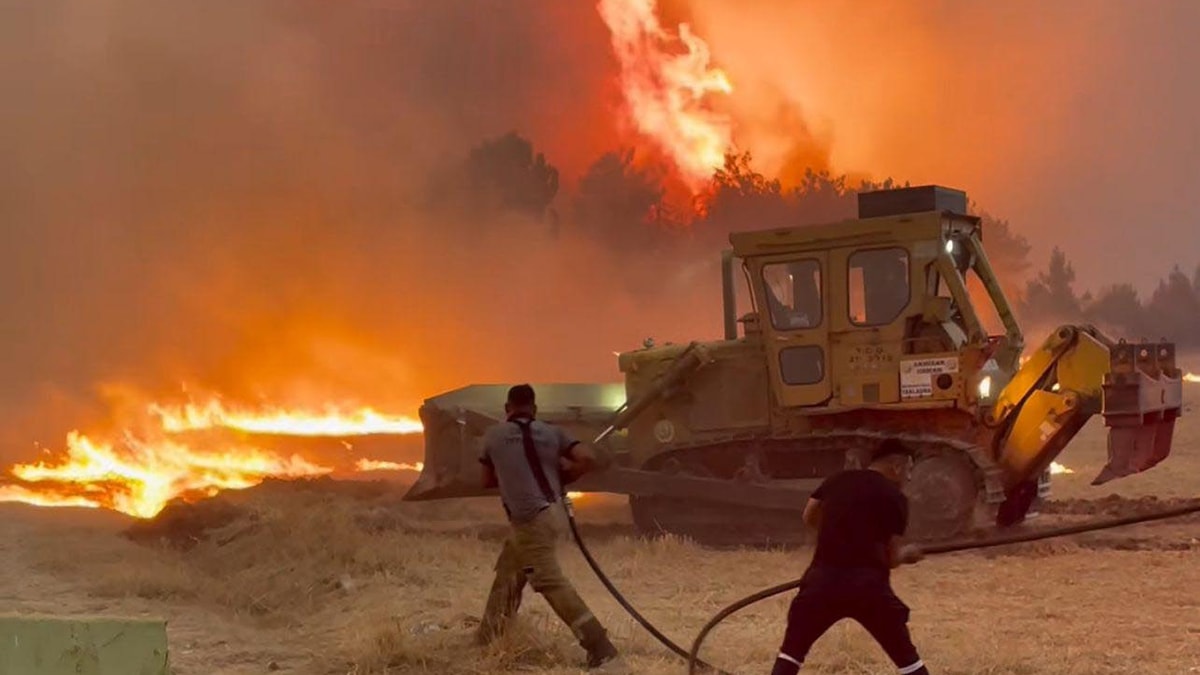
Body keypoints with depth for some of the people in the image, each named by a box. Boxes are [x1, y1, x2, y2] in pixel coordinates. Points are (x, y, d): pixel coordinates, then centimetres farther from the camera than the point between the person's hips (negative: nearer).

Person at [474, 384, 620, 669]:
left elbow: (487, 480, 9)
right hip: (550, 511, 6)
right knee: (507, 575, 20)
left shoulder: (493, 436, -1)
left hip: (529, 520, -6)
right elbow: (588, 459, -7)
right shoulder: (552, 432, 4)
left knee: (552, 583, -7)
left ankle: (600, 646, -12)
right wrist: (562, 478, 9)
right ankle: (486, 640, 30)